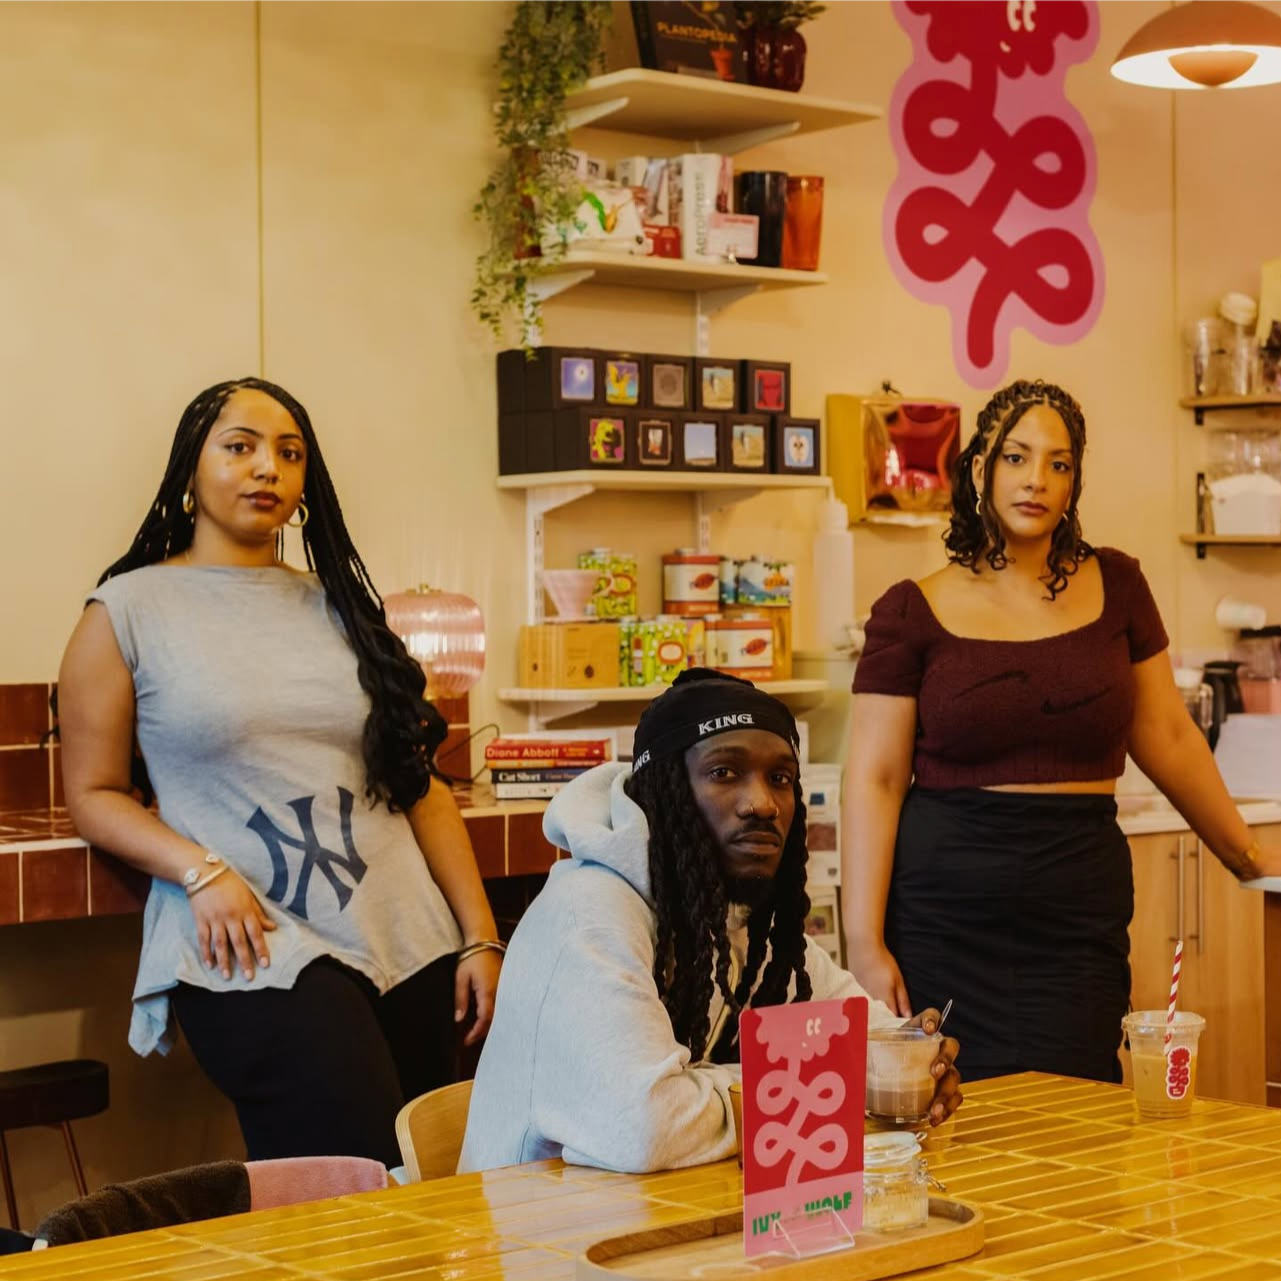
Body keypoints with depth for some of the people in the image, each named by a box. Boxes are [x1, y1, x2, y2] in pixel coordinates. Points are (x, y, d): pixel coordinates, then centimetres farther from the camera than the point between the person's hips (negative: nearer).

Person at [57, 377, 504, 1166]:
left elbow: (423, 784, 14)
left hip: (412, 948, 5)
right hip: (255, 950, -4)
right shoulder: (128, 612, 5)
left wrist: (481, 938, 7)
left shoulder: (340, 608, 16)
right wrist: (200, 871, -13)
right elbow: (93, 795, 4)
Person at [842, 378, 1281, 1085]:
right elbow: (874, 779, -2)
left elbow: (1168, 740, 16)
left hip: (1079, 909, 2)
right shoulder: (914, 612, 1)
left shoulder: (1114, 586, 9)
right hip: (943, 913, -2)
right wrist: (865, 941, -9)